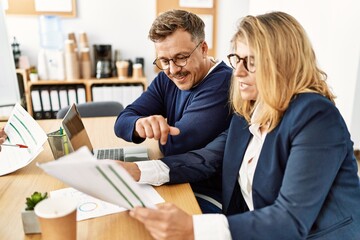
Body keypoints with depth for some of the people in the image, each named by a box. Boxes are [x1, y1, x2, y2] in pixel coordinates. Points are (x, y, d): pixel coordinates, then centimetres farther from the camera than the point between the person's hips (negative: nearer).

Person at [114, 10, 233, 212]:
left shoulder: (222, 83, -20)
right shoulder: (166, 78, 4)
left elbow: (174, 145, -22)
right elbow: (123, 121, -3)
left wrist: (159, 129, -1)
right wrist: (140, 124, -25)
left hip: (209, 197, -6)